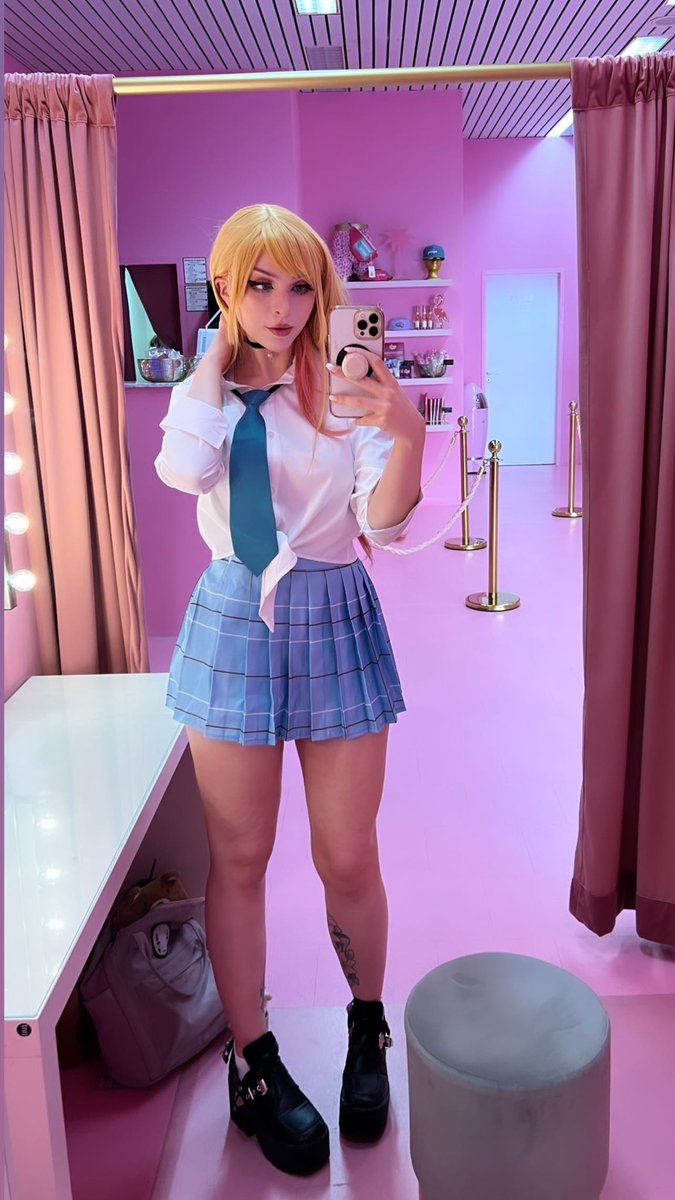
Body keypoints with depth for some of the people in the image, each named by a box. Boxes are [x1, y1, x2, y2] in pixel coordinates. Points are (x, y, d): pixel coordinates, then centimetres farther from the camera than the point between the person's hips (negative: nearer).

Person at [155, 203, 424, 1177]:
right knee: (239, 858, 10)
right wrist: (220, 355, -9)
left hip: (336, 621, -1)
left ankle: (367, 1031, 36)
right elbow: (184, 470, -18)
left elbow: (383, 525, -12)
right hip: (233, 621, 2)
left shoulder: (346, 388, -4)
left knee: (348, 859, 8)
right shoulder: (202, 387, 4)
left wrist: (409, 438, -30)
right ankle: (253, 1061, 31)